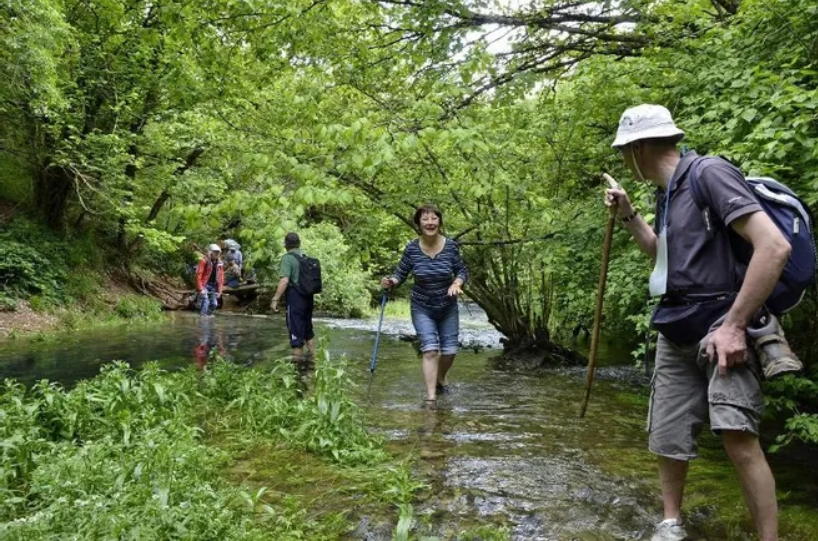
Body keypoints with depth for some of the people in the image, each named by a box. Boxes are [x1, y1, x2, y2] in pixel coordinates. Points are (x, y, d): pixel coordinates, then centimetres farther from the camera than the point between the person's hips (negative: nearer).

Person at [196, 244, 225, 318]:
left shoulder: (220, 263, 8)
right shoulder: (204, 261, -9)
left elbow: (221, 277, 13)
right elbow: (199, 275, -12)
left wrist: (219, 290, 10)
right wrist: (200, 289, -16)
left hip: (213, 286, 6)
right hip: (204, 285, -6)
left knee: (214, 304, 5)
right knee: (206, 301, -17)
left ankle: (208, 315, 23)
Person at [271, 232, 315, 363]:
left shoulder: (288, 258, -12)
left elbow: (285, 280, -21)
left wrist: (275, 299, -19)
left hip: (295, 296, -7)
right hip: (308, 296, 7)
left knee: (295, 326, 0)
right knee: (307, 325, 20)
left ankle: (297, 356, 3)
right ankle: (312, 352, 30)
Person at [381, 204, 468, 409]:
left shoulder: (451, 246, -13)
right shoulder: (412, 248, -14)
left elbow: (462, 271, -3)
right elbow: (400, 274, -5)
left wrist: (456, 283, -23)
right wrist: (391, 282, -26)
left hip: (447, 307, 2)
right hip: (422, 308, -2)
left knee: (449, 351, 10)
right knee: (430, 350, -13)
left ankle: (441, 378, 42)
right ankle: (431, 397, -5)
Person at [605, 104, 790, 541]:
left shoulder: (709, 174, -13)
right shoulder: (667, 194, 13)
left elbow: (774, 247, -21)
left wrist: (734, 325, -22)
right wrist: (628, 215, 18)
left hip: (720, 325, -8)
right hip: (676, 330, 9)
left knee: (737, 433, -21)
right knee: (667, 434, 10)